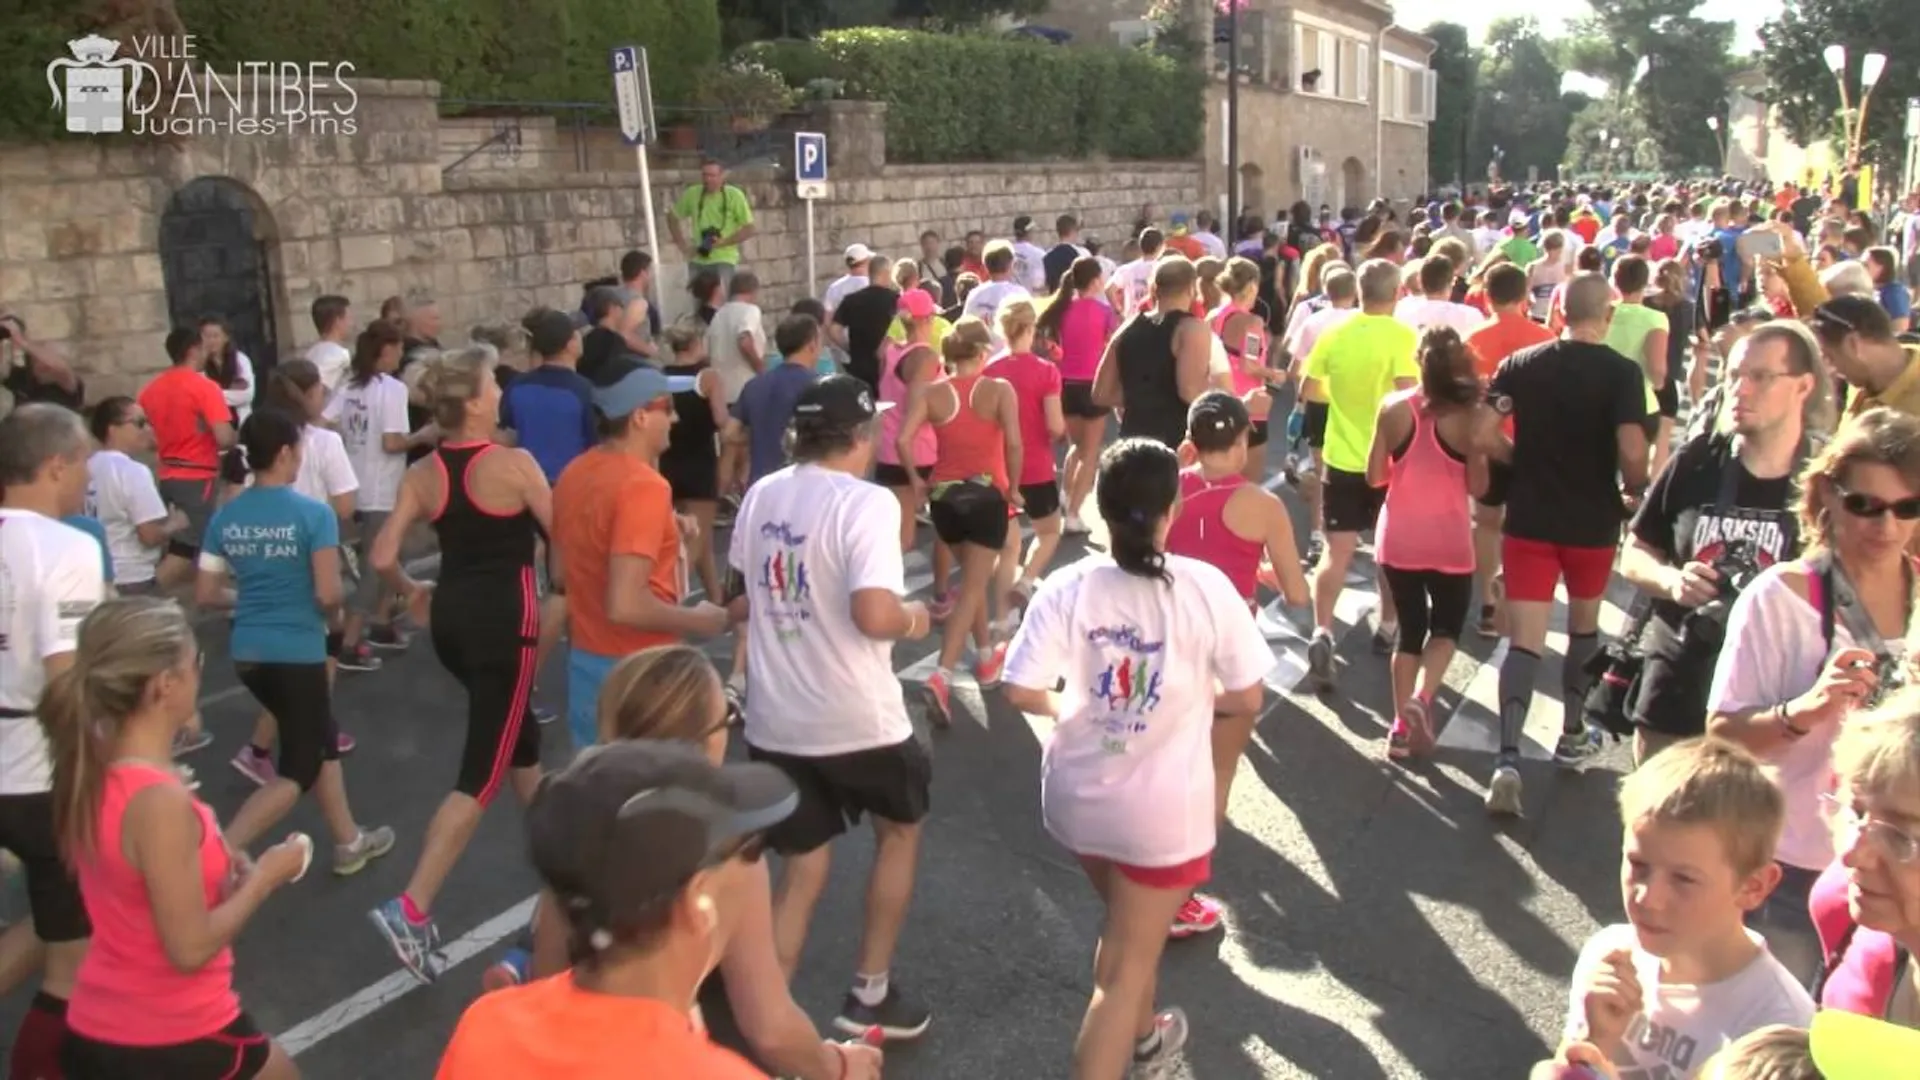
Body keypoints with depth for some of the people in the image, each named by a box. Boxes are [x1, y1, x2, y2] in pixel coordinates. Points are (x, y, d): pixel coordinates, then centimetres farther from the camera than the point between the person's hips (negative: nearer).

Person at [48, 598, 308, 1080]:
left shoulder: (89, 770, -3)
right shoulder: (161, 802, -28)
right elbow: (190, 949, -23)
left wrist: (221, 874, 7)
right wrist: (265, 876, -11)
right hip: (178, 1040, -6)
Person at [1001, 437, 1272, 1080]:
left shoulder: (1066, 587, -13)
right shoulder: (1206, 587, -17)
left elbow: (1020, 692, -14)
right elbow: (1248, 699, -11)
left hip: (1077, 797, 4)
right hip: (1162, 811, -4)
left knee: (1130, 928, 32)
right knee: (1123, 969, 10)